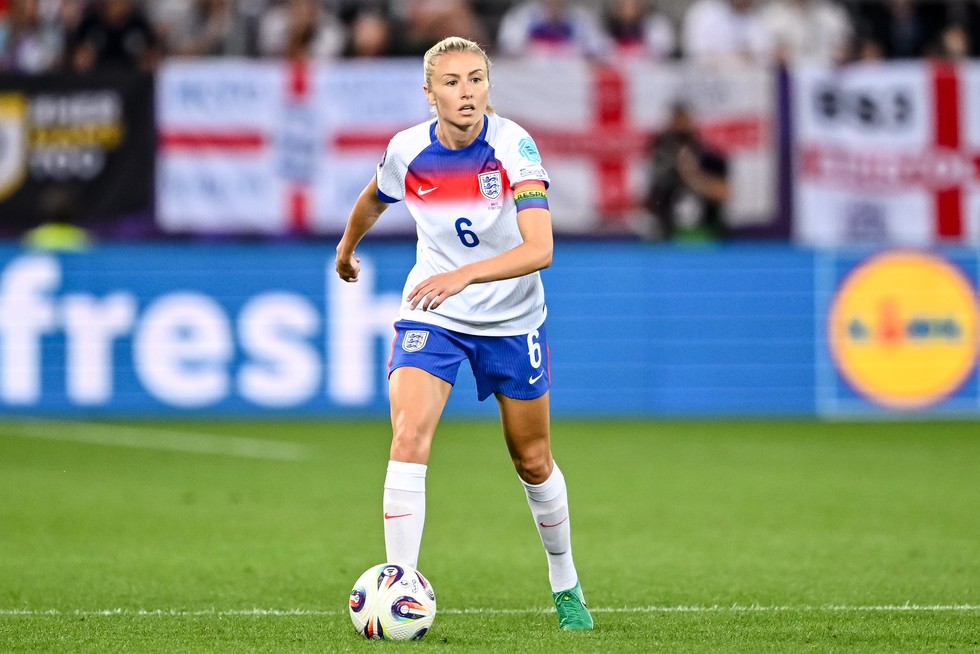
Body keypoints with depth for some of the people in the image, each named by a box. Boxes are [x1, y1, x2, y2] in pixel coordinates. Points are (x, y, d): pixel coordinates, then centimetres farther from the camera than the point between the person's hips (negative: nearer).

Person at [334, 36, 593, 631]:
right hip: (430, 316, 1)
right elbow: (374, 201, 13)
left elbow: (539, 249, -34)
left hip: (512, 320, -1)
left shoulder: (513, 146, -23)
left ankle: (566, 584, 36)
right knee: (409, 441, -21)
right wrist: (347, 248, 30)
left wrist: (463, 275, -47)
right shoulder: (407, 151, -13)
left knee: (533, 461, 12)